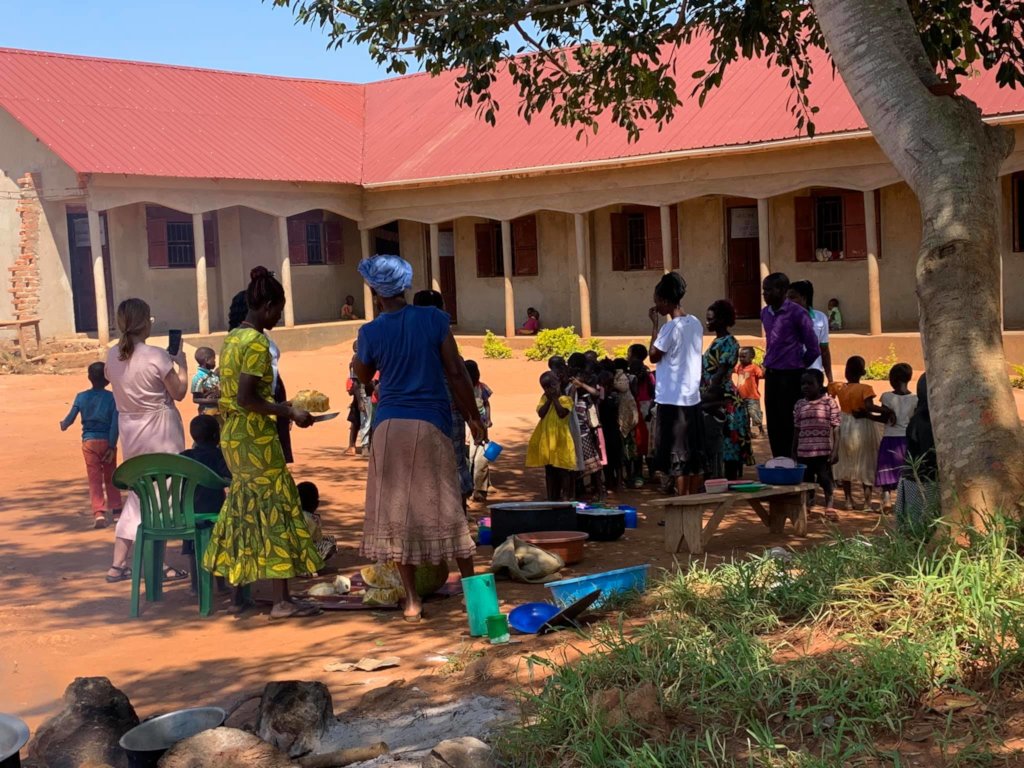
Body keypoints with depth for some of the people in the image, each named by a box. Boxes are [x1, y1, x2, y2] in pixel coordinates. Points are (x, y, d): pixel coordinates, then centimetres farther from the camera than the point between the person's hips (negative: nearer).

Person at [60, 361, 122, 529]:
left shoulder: (81, 397, -1)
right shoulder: (112, 397, -5)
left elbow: (71, 418, 0)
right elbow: (115, 423, -11)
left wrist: (63, 425, 22)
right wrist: (112, 446, -9)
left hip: (89, 441, 0)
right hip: (106, 441, 0)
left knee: (94, 479, 0)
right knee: (110, 477, 14)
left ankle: (99, 513, -13)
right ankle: (116, 510, 19)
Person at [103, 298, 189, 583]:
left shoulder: (112, 356, 0)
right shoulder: (157, 356, -17)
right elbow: (179, 393, -10)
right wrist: (181, 363, 4)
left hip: (130, 429, 6)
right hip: (159, 429, -6)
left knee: (139, 492, 16)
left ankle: (118, 564, 16)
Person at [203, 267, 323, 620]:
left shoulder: (233, 337, 12)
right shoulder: (257, 342, -17)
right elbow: (246, 398, -23)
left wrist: (281, 408, 18)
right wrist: (289, 412, -16)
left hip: (233, 435, 9)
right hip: (255, 437, -9)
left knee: (244, 509, 19)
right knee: (275, 511, -4)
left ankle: (233, 583, 28)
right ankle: (282, 601, -2)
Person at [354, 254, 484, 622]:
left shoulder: (371, 332, -2)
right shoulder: (434, 319, -3)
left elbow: (363, 376, 15)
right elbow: (456, 372, -2)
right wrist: (474, 416, 7)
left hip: (390, 426, 0)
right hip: (432, 425, 0)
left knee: (397, 510, 6)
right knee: (445, 507, 9)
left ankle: (412, 600, 5)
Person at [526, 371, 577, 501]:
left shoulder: (565, 399, -3)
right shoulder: (545, 398, 10)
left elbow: (562, 413, -19)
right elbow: (541, 413, -5)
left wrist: (555, 398, -13)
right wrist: (549, 399, -8)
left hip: (561, 438, -5)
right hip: (547, 440, 5)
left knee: (563, 470, -1)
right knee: (549, 470, 10)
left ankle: (565, 497, 3)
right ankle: (552, 498, 17)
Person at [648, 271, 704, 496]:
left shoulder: (670, 328, -16)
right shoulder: (696, 323, 7)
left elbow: (654, 355, -7)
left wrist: (654, 324, -4)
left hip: (673, 399, -8)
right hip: (693, 396, 8)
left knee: (677, 455, -1)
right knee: (695, 454, 11)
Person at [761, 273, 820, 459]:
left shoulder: (797, 314, -11)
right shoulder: (765, 313, 8)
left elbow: (813, 349, -6)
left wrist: (797, 368, 3)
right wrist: (770, 365, 16)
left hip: (790, 377, -6)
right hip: (771, 375, 6)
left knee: (789, 424, -3)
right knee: (773, 425, 8)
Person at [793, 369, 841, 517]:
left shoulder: (829, 402, -3)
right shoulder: (799, 405, 8)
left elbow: (836, 428, -5)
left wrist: (835, 450, -10)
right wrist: (794, 452, 11)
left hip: (823, 451, -4)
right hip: (804, 452, 4)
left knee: (826, 480, 0)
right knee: (806, 481, 10)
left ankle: (829, 508, 9)